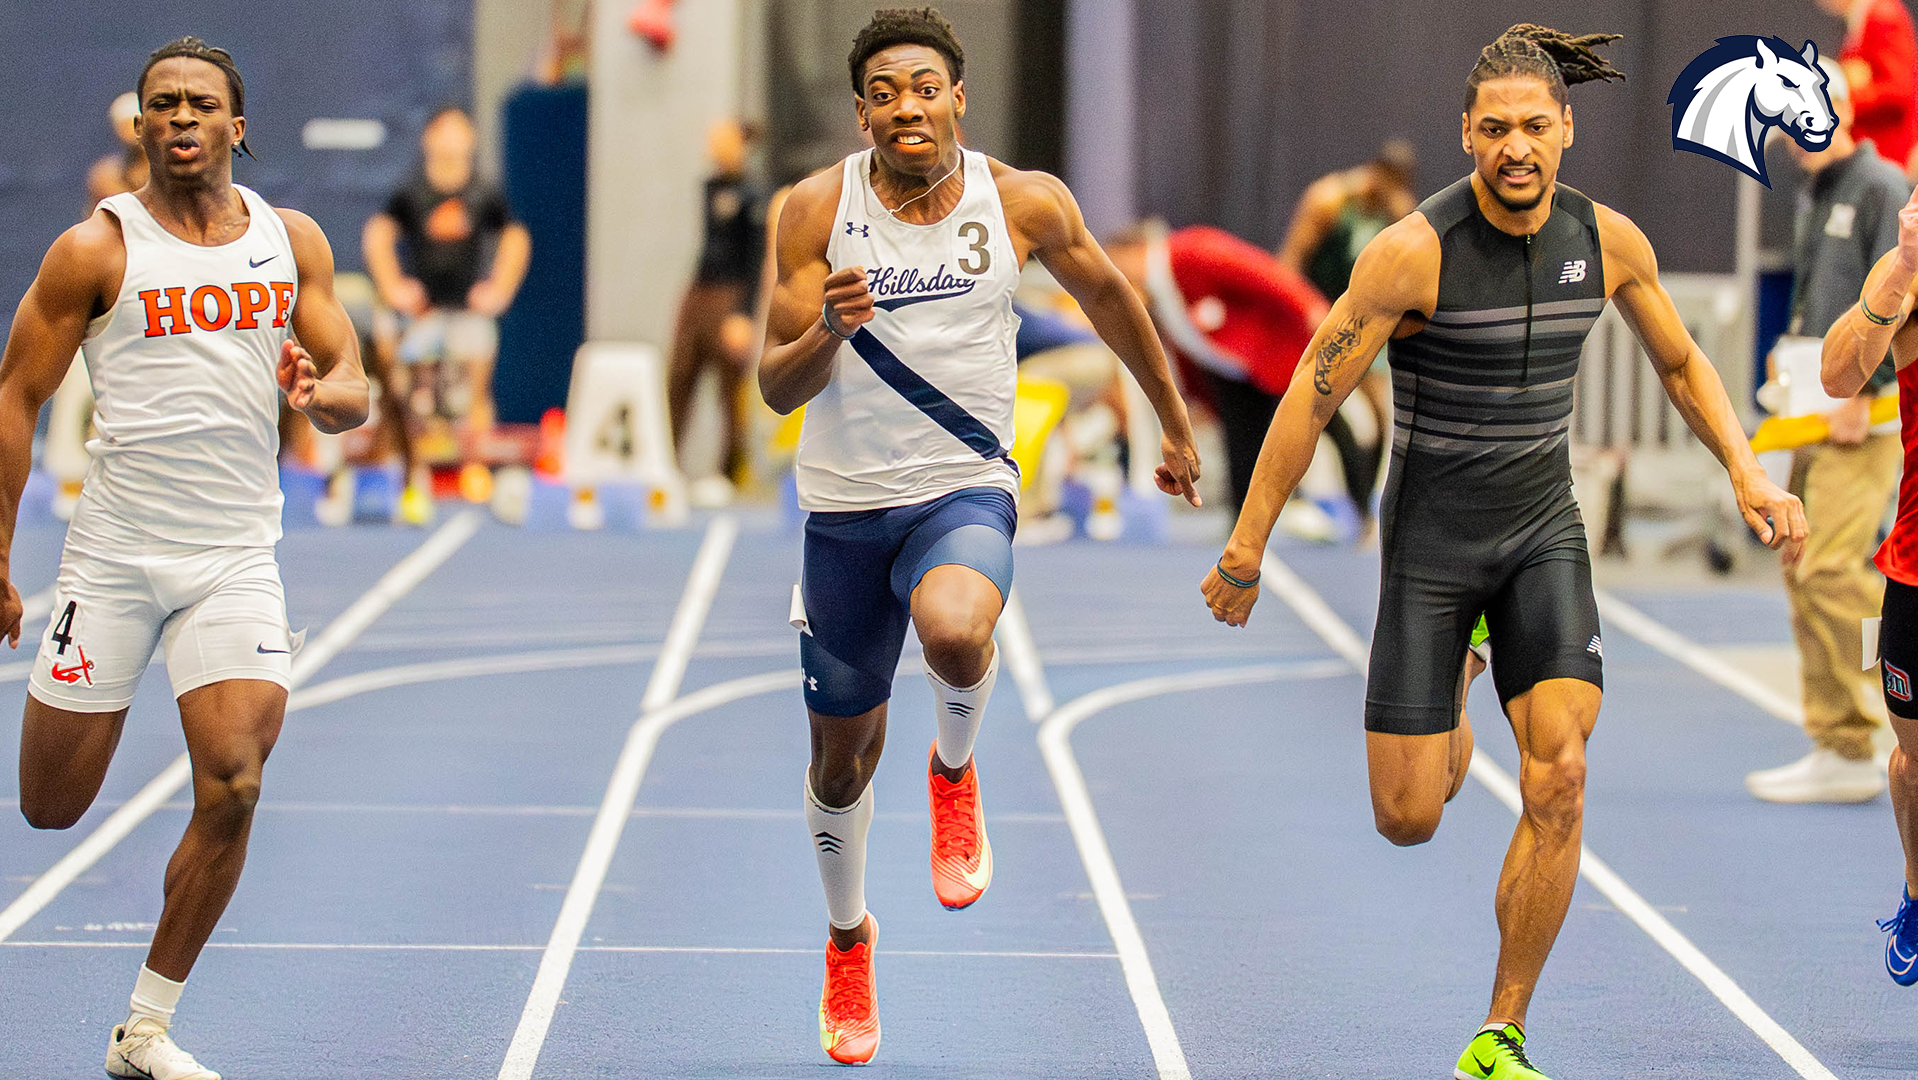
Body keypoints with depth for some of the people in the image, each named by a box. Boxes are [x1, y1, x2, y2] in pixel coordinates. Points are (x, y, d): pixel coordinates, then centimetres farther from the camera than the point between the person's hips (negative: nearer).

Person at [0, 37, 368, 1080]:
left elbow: (355, 390, 8)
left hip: (236, 558, 2)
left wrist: (322, 394, -17)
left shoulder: (293, 241, 6)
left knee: (231, 788, -13)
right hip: (114, 553, -2)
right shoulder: (96, 250, -5)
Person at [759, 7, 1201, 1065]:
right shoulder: (818, 210, -7)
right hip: (846, 503, 2)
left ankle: (955, 772, -1)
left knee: (955, 633, -36)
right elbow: (776, 387, -7)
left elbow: (1106, 294, 14)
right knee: (842, 753, 13)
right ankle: (848, 939, 42)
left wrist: (1174, 423, 23)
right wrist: (828, 332, -28)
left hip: (966, 492, -1)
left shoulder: (1025, 204, -5)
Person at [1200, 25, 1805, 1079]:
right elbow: (1312, 396, -12)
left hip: (1543, 534, 2)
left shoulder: (1609, 241, -6)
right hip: (1429, 540, -2)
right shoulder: (1412, 251, -19)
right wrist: (1246, 547, -9)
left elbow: (1682, 363, 13)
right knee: (1409, 822, 1)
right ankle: (1450, 713, 41)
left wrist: (1746, 471, -1)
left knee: (1558, 778, -17)